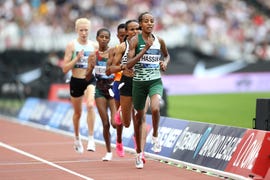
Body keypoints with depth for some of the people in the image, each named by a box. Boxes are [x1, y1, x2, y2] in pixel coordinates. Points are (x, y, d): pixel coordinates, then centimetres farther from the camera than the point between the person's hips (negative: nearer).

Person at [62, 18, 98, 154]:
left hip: (91, 80, 0)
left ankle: (91, 138, -22)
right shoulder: (71, 46, -4)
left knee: (90, 105, -26)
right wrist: (77, 58, -19)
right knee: (77, 112, 15)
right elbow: (65, 69, -7)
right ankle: (77, 138, 39)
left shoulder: (95, 45, 3)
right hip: (76, 81, 0)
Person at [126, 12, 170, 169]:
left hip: (155, 81, 1)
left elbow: (167, 55, 24)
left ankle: (155, 136, 0)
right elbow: (129, 64, -17)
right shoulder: (135, 40, -7)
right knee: (139, 117, 11)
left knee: (155, 108, -29)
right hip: (139, 82, -1)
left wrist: (165, 62, 1)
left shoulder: (159, 41, 3)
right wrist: (145, 48, -21)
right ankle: (139, 153, 27)